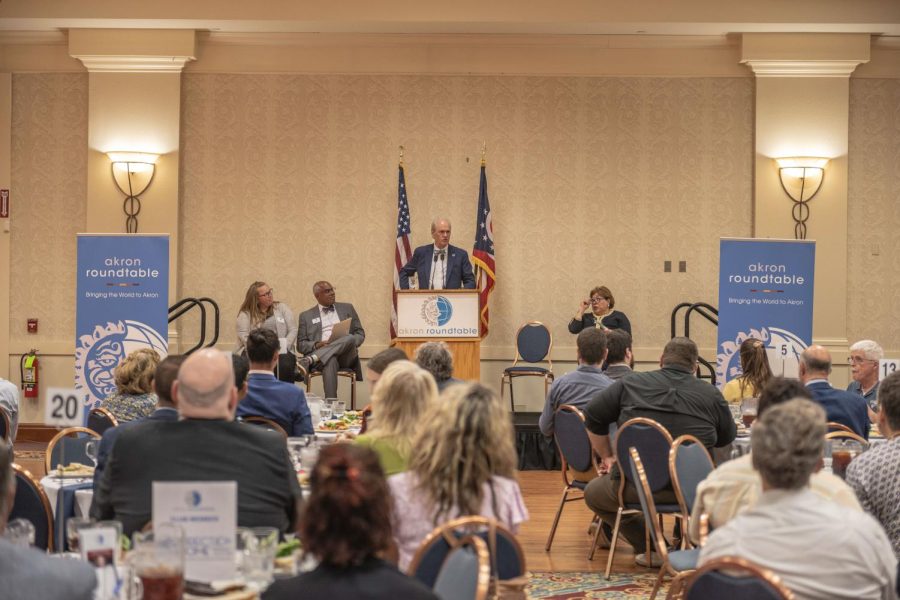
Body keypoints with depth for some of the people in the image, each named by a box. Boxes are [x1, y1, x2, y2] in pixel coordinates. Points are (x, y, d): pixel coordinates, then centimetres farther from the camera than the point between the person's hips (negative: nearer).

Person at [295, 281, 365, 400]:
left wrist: (350, 343, -5)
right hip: (321, 357, -2)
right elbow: (301, 345, 11)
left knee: (349, 338, -34)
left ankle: (308, 361, -45)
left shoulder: (347, 308, 21)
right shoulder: (306, 316, 17)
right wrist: (316, 345, -12)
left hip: (346, 356, 2)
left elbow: (360, 333, 19)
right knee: (330, 361, -40)